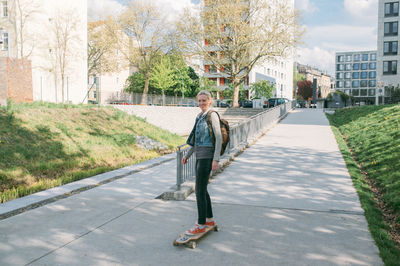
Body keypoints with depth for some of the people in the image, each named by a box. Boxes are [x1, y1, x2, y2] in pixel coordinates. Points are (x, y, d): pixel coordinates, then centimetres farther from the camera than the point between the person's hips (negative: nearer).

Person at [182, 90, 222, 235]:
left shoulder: (212, 115, -10)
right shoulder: (200, 117, 16)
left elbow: (219, 138, -15)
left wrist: (216, 159, -21)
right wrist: (187, 155, 21)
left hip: (207, 156, -9)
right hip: (200, 156, 9)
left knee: (200, 190, -7)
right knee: (202, 189, 15)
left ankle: (201, 225, 1)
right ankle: (209, 219, 28)